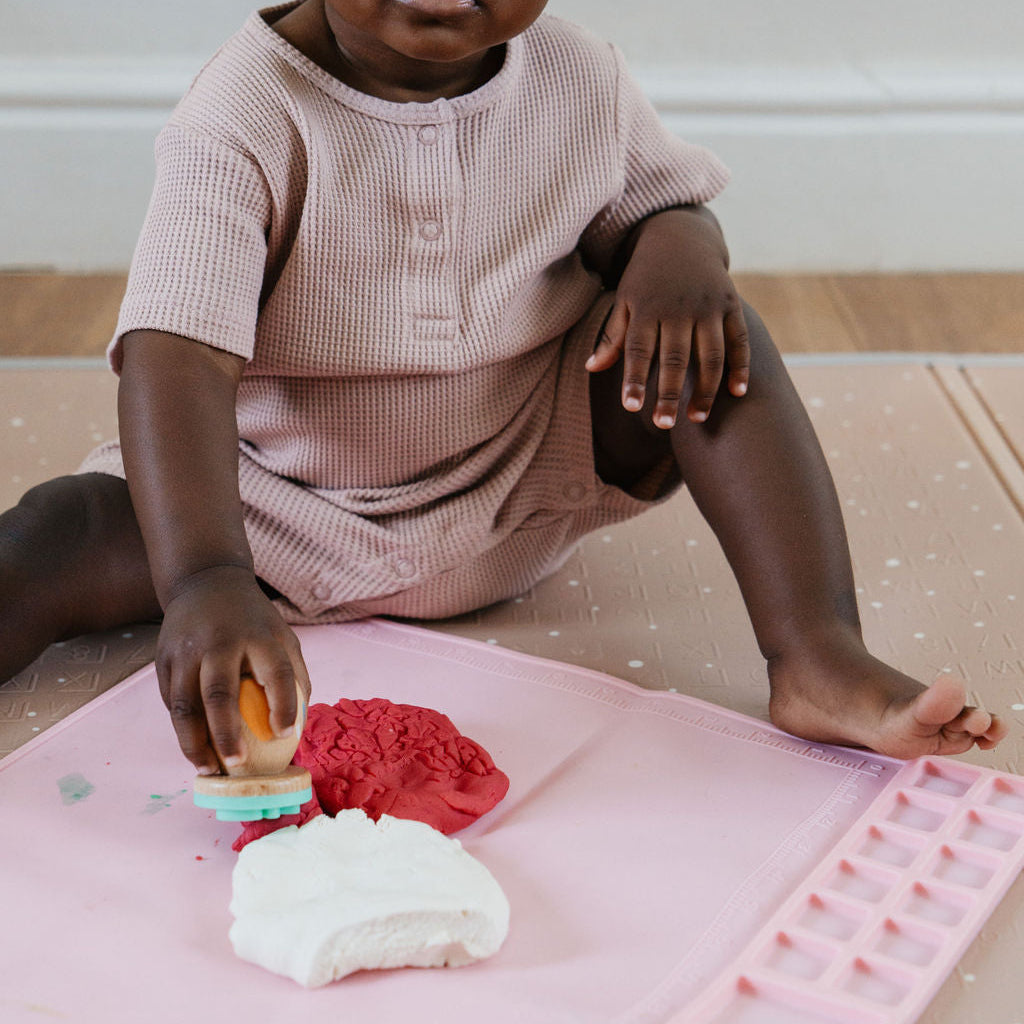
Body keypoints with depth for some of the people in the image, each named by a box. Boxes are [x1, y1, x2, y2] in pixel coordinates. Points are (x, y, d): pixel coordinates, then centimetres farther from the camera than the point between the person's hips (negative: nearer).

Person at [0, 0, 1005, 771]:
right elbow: (176, 358, -34)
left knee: (708, 337, -18)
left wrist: (677, 246, -19)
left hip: (524, 495, 3)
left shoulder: (582, 81, -9)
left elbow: (658, 201, 9)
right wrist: (203, 580, -52)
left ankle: (820, 657, -25)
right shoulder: (244, 115, -23)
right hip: (286, 518, -2)